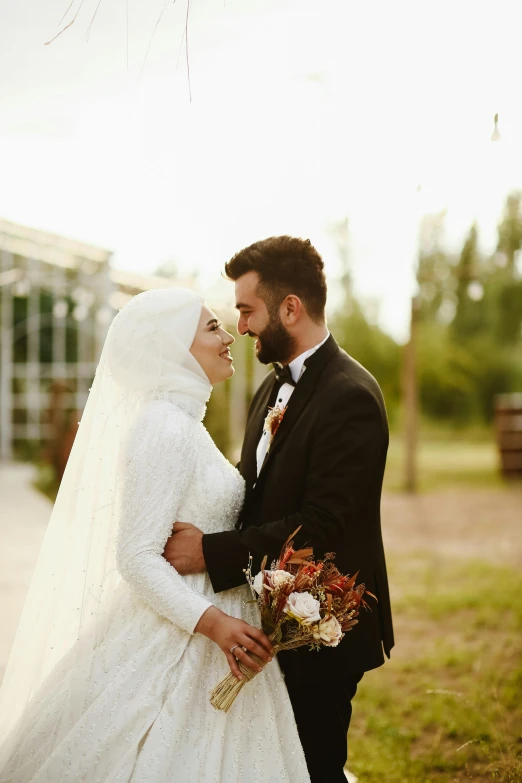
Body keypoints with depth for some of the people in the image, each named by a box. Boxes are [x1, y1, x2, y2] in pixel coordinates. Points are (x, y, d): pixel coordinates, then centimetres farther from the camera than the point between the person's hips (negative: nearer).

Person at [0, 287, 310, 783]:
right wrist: (211, 621, -29)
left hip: (197, 631, 9)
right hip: (178, 643, -9)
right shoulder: (165, 429, -18)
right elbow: (136, 557, -22)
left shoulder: (179, 421, 12)